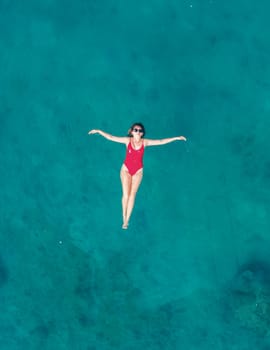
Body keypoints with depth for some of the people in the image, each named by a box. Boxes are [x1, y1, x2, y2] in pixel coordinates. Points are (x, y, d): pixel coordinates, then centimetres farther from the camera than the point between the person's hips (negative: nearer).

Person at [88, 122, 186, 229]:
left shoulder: (145, 142, -8)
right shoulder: (127, 140, -10)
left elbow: (161, 142, -7)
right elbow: (111, 137, -11)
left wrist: (176, 138, -9)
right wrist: (99, 131, -18)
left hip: (138, 171, 1)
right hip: (126, 169, -1)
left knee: (132, 195, -1)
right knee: (126, 195, -6)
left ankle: (127, 220, 6)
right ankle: (124, 218, 13)